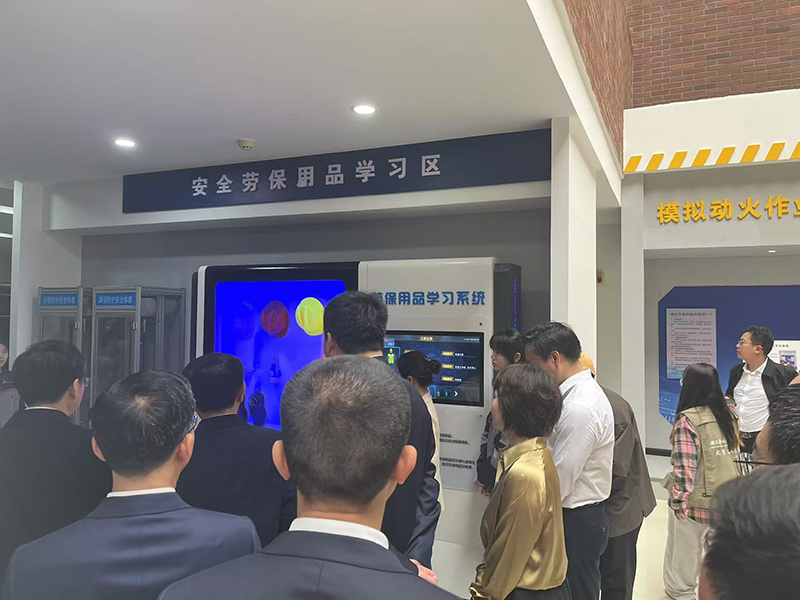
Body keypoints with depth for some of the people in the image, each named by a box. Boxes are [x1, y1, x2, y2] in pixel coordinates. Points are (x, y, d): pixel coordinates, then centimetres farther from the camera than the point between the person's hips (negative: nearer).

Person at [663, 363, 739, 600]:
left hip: (697, 501, -5)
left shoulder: (688, 420, -19)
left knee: (685, 552, 14)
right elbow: (731, 454, 13)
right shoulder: (728, 415, 1)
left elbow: (685, 469, -22)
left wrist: (678, 501, -14)